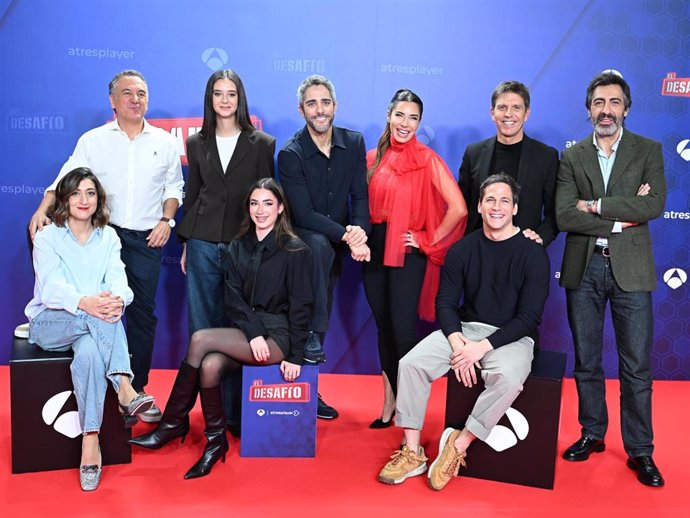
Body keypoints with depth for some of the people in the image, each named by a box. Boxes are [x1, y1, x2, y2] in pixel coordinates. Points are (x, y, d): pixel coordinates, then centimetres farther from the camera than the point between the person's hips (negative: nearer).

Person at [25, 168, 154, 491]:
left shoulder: (108, 237, 9)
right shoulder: (47, 238, -1)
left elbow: (118, 279, -7)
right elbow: (51, 287, -18)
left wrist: (117, 300, -34)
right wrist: (83, 303, -41)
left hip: (94, 323, 3)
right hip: (49, 323, -2)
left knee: (89, 351, -35)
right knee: (97, 317, -35)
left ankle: (90, 441, -36)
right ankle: (124, 389, -37)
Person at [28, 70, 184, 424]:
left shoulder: (164, 142, 8)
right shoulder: (92, 140, 4)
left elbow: (174, 187, 12)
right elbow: (67, 180, -2)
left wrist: (166, 219, -2)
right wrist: (43, 210, -17)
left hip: (146, 239, 1)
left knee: (143, 314, 6)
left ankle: (137, 389, 19)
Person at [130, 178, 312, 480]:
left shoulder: (295, 251, -3)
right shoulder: (238, 248, 12)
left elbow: (301, 306, -5)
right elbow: (233, 299, 3)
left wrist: (294, 356, -11)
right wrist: (253, 333, -13)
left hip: (277, 336, -5)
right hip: (246, 333, 5)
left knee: (200, 340, -23)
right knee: (209, 365, -28)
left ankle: (173, 423, -8)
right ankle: (215, 441, -12)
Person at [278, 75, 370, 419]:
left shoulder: (353, 143, -1)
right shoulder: (290, 154, -14)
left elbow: (360, 196, -4)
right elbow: (303, 213, -20)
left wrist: (359, 233, -23)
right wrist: (346, 235, -31)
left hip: (337, 245, 5)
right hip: (301, 237, -4)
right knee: (320, 245, -38)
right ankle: (312, 337, -29)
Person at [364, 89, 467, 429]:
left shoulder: (427, 159, -6)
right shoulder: (374, 158, 8)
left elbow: (458, 209, -13)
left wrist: (428, 241, -8)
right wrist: (361, 237, 3)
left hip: (407, 253, -5)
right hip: (375, 250, 5)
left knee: (403, 329, -6)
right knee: (383, 326, 12)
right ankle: (389, 402, 24)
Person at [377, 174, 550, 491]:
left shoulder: (533, 254, -7)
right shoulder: (462, 249, 4)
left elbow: (528, 318, -11)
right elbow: (445, 302, 4)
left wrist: (482, 347, -20)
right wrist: (457, 341, -15)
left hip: (511, 337, -3)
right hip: (464, 329, 3)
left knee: (508, 378, -36)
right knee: (411, 363, -19)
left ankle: (459, 445, -16)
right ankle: (412, 453, -8)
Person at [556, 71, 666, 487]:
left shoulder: (648, 151, 4)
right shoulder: (572, 157, 6)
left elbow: (654, 205, -12)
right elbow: (564, 216, -7)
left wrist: (595, 206, -12)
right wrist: (621, 218, -13)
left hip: (630, 269, -1)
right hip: (583, 269, 2)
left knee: (637, 366, 2)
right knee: (586, 362, 11)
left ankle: (640, 451, 14)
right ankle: (593, 434, 27)